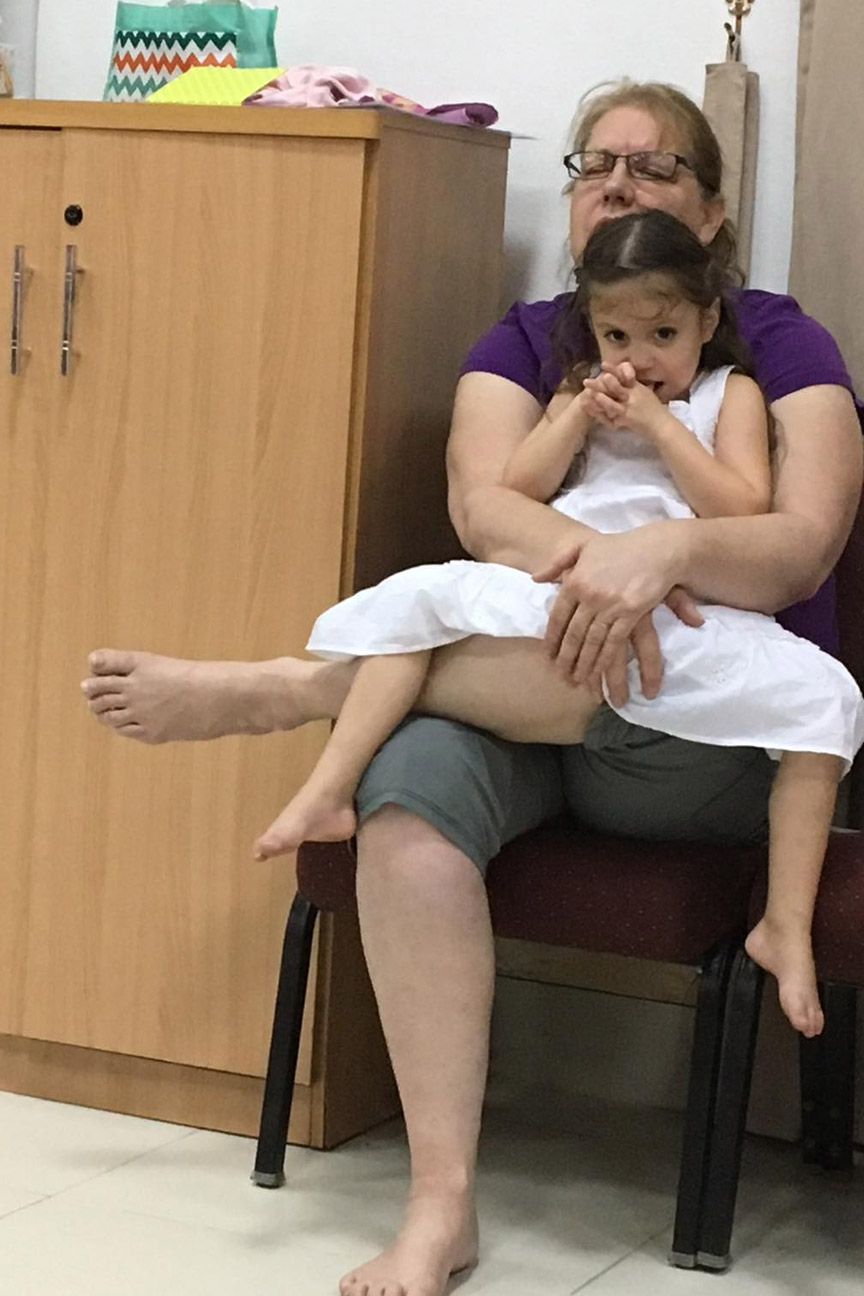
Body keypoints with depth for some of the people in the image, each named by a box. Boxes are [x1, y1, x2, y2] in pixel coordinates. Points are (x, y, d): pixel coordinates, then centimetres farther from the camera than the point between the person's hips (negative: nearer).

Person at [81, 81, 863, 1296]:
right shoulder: (526, 340, 14)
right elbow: (484, 507, -6)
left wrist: (662, 551, -32)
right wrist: (593, 558, -29)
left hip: (713, 734, -2)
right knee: (414, 771, -33)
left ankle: (278, 689, -20)